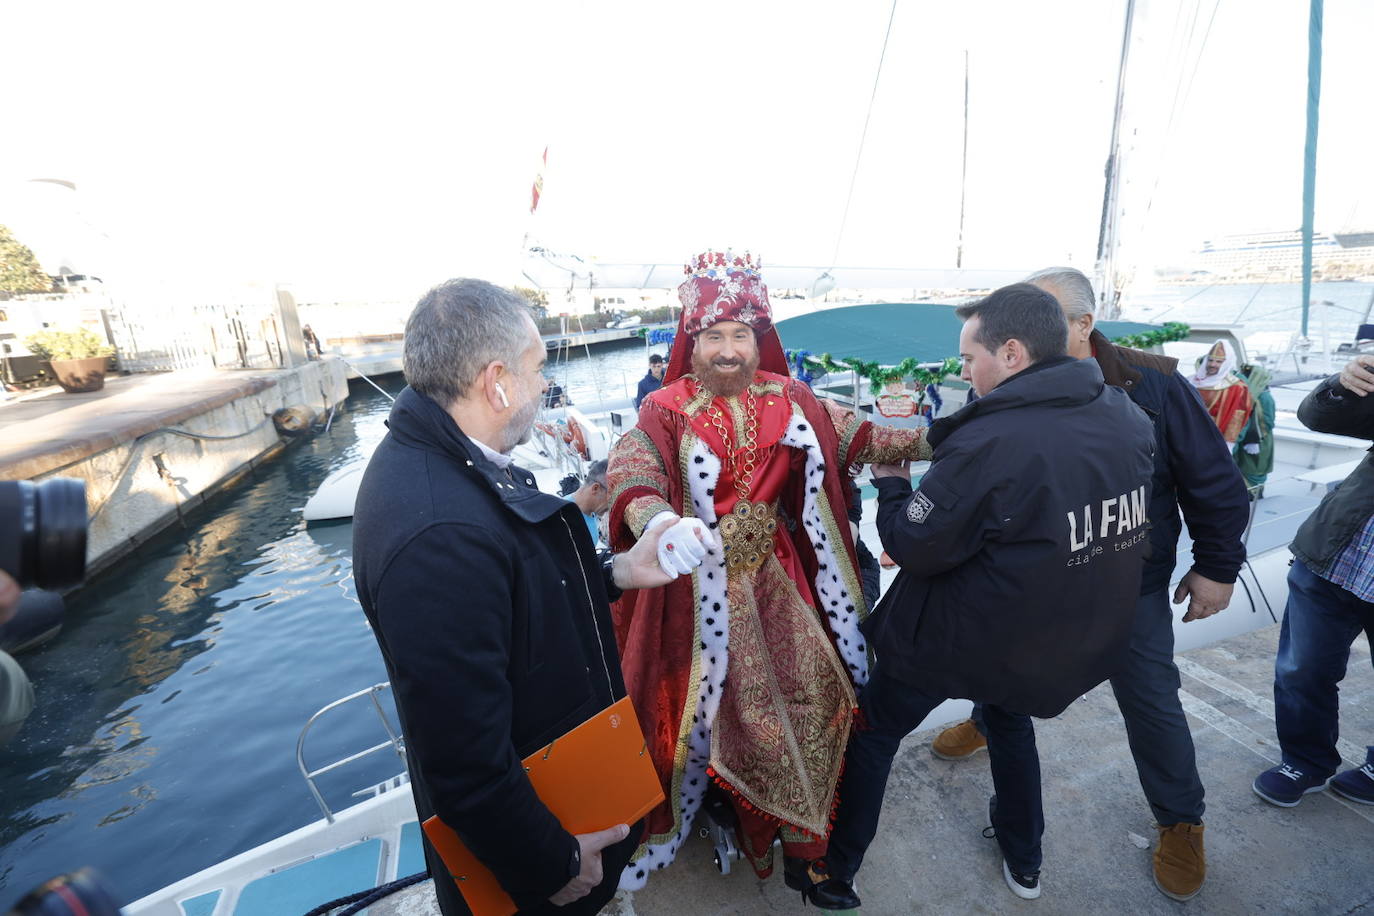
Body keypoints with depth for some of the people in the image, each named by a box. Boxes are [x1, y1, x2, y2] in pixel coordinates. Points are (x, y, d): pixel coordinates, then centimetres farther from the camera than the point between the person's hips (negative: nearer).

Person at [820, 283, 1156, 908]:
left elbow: (913, 548, -22)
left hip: (960, 641, -6)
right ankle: (1024, 862, 52)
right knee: (1009, 715, 36)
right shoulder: (1132, 420, -5)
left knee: (873, 734, 17)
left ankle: (835, 876, 34)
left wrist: (890, 481, -6)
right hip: (1070, 646, 7)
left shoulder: (990, 441, -30)